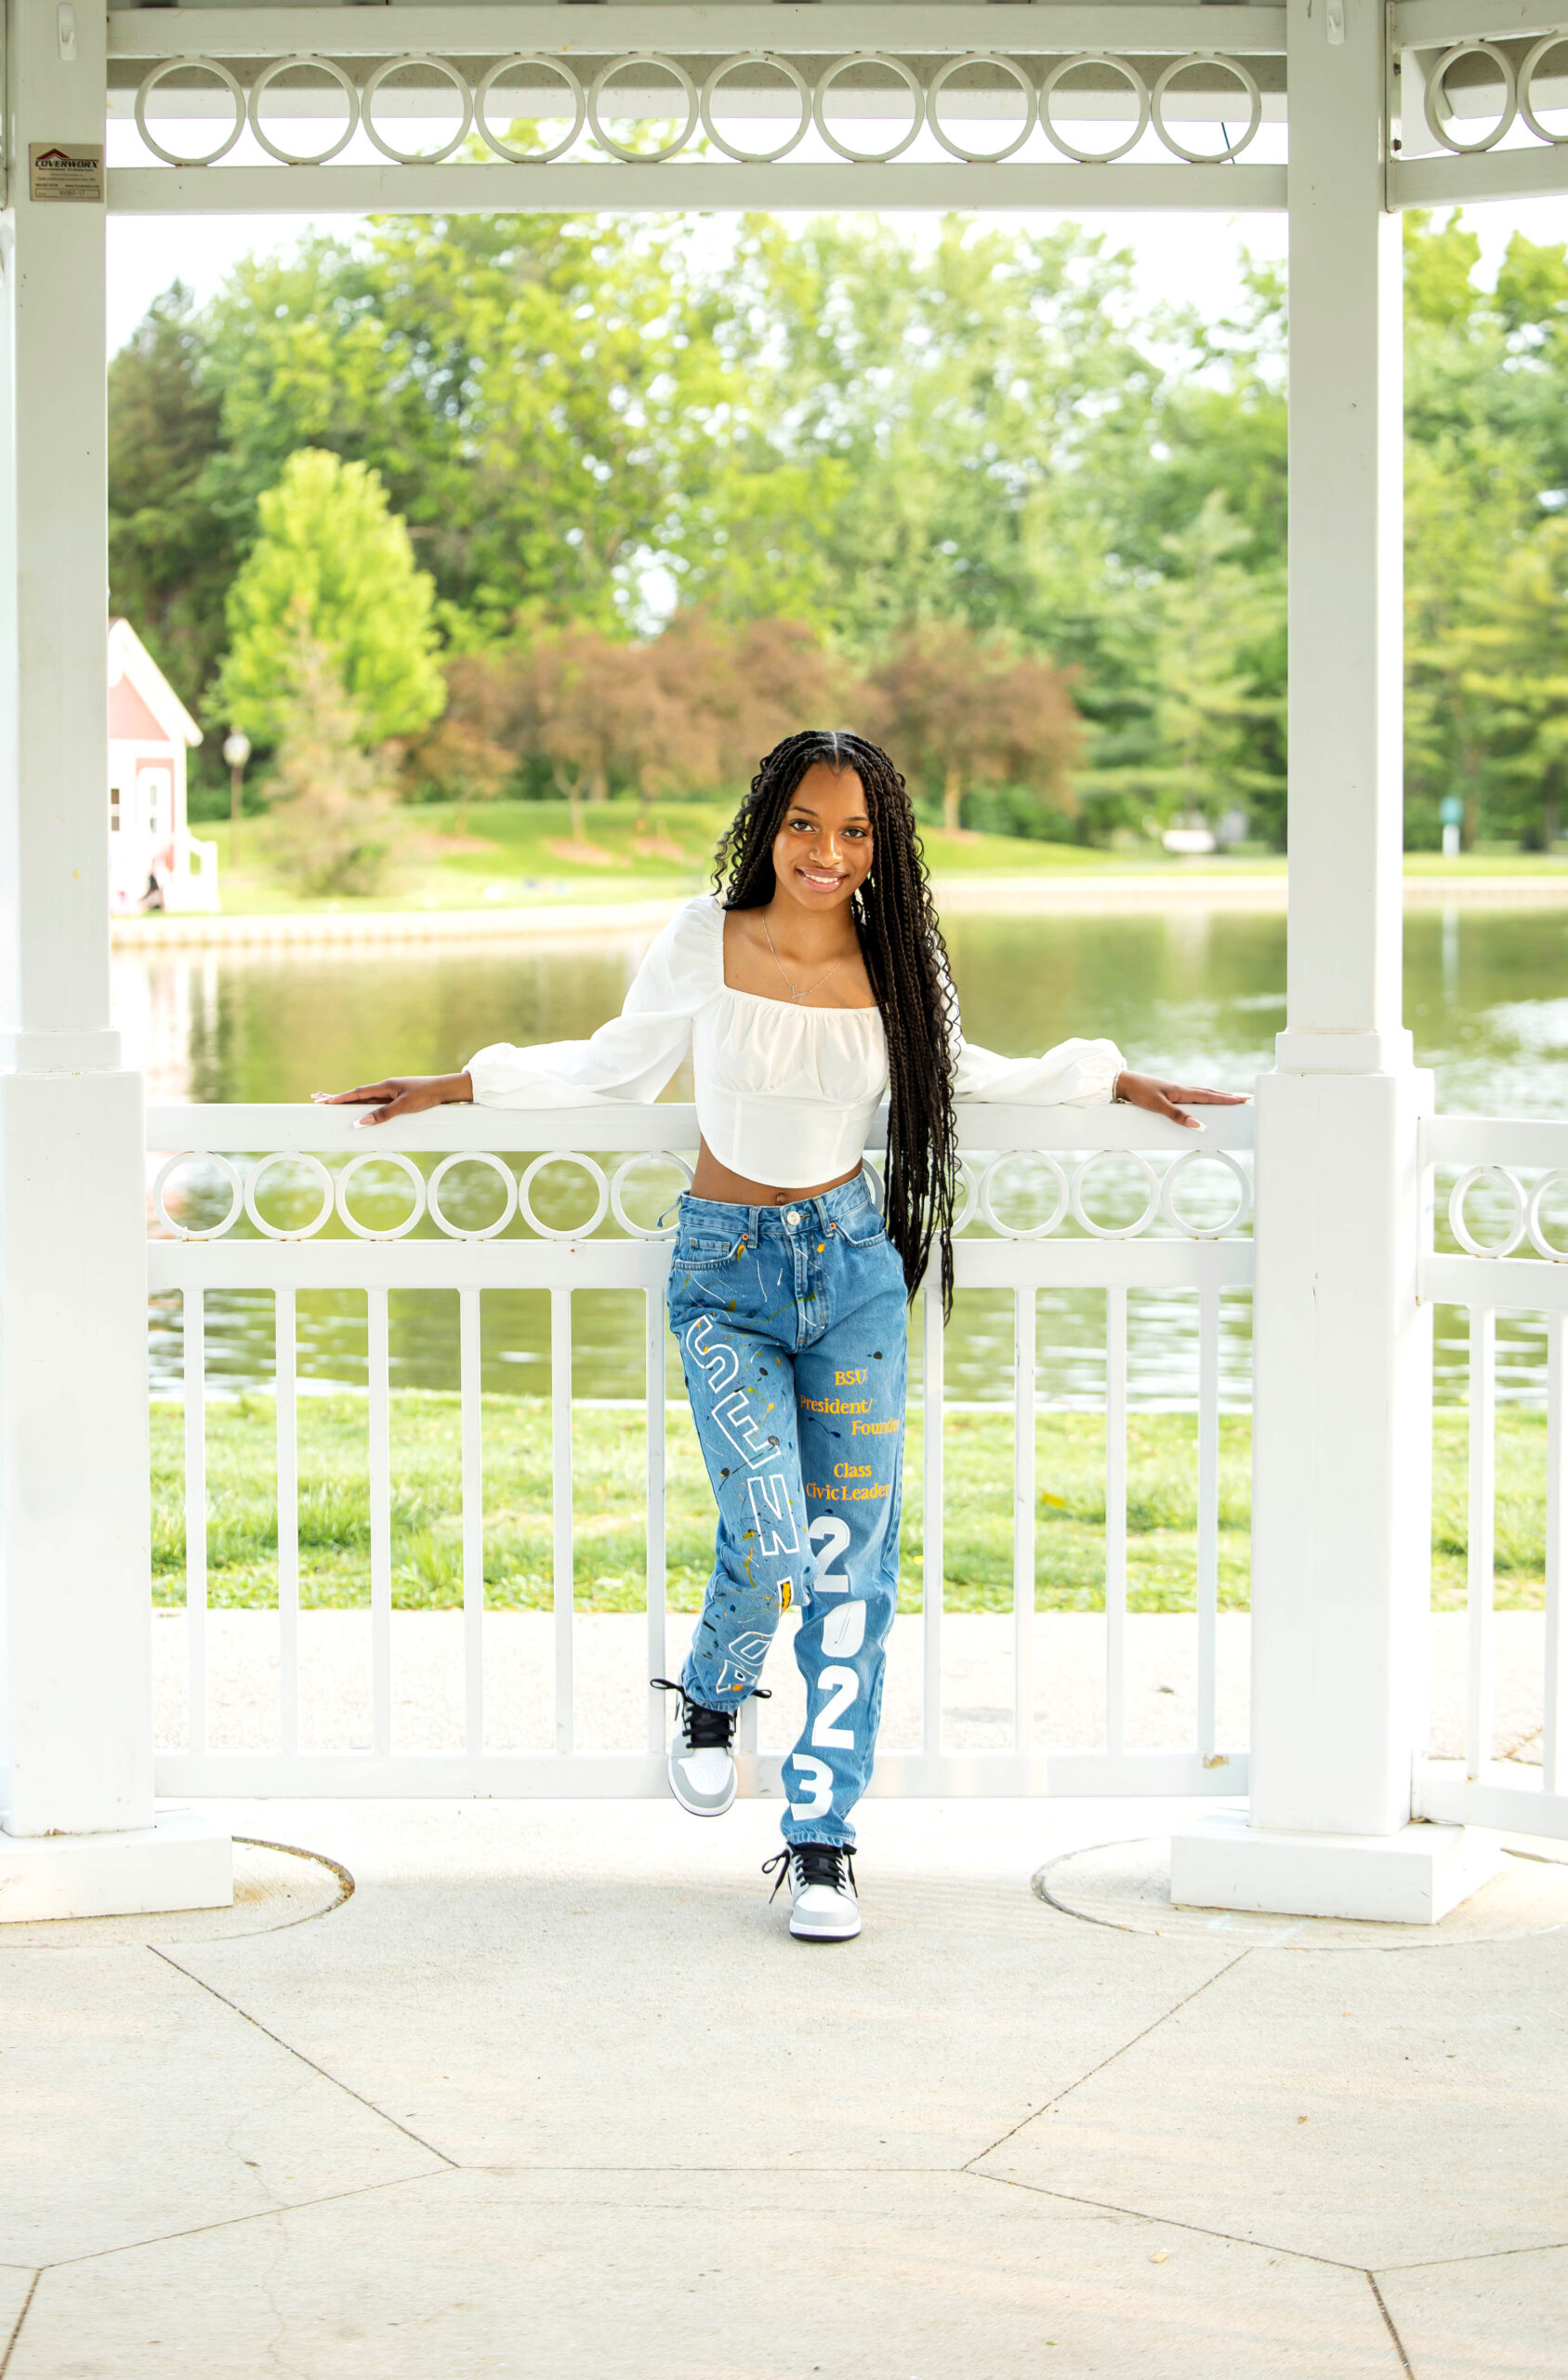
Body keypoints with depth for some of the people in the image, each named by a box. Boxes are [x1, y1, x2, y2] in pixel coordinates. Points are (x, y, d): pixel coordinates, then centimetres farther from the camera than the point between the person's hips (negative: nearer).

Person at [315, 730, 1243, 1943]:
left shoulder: (899, 966, -1)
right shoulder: (706, 941, -6)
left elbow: (958, 1073, 19)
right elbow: (615, 1068, 10)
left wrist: (1111, 1078, 18)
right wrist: (455, 1085, 10)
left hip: (854, 1264, 2)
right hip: (727, 1272, -2)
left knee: (851, 1563, -2)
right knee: (770, 1544, -17)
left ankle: (822, 1842, 8)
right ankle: (713, 1692, 19)